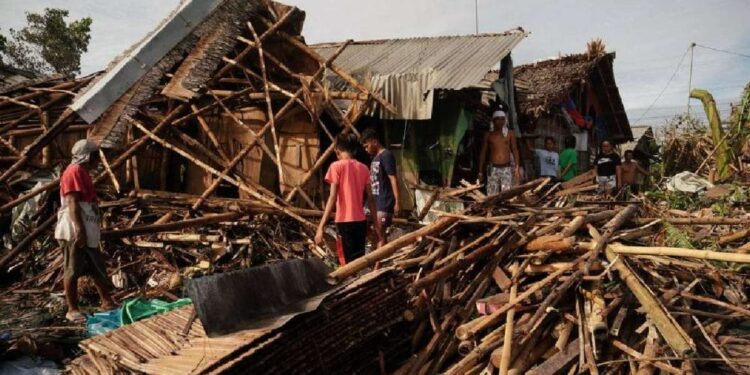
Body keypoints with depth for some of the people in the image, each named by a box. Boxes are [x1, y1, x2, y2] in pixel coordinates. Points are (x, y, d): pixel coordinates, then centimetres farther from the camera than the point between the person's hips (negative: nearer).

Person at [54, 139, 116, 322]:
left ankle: (107, 302, 19)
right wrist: (79, 230, -24)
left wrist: (93, 229, 23)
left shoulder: (83, 172, 19)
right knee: (73, 271, -2)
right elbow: (72, 203, -19)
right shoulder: (74, 171, -11)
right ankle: (72, 310, 5)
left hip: (88, 232, 10)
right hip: (74, 232, -10)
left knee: (98, 269, 12)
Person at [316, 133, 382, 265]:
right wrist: (376, 222, 18)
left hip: (345, 222, -5)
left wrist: (320, 227, -13)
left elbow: (333, 198, -12)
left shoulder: (336, 166, -5)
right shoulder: (363, 168, 9)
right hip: (361, 221, 5)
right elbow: (370, 198, 9)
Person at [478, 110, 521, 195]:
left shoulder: (509, 133, 7)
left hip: (506, 169, 0)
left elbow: (515, 150, 7)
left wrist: (517, 168, -2)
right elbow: (483, 152, 10)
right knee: (491, 196, -5)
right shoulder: (488, 135, 7)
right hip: (493, 169, 0)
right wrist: (480, 171, 7)